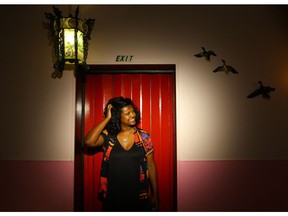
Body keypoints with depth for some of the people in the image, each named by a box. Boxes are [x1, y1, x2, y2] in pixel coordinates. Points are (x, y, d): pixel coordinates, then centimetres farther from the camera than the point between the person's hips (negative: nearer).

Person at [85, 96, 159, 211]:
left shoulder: (143, 136, -5)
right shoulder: (108, 136, -7)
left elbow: (151, 166, 0)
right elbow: (89, 141, -26)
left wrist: (155, 194, 2)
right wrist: (107, 118, -19)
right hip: (113, 198, 0)